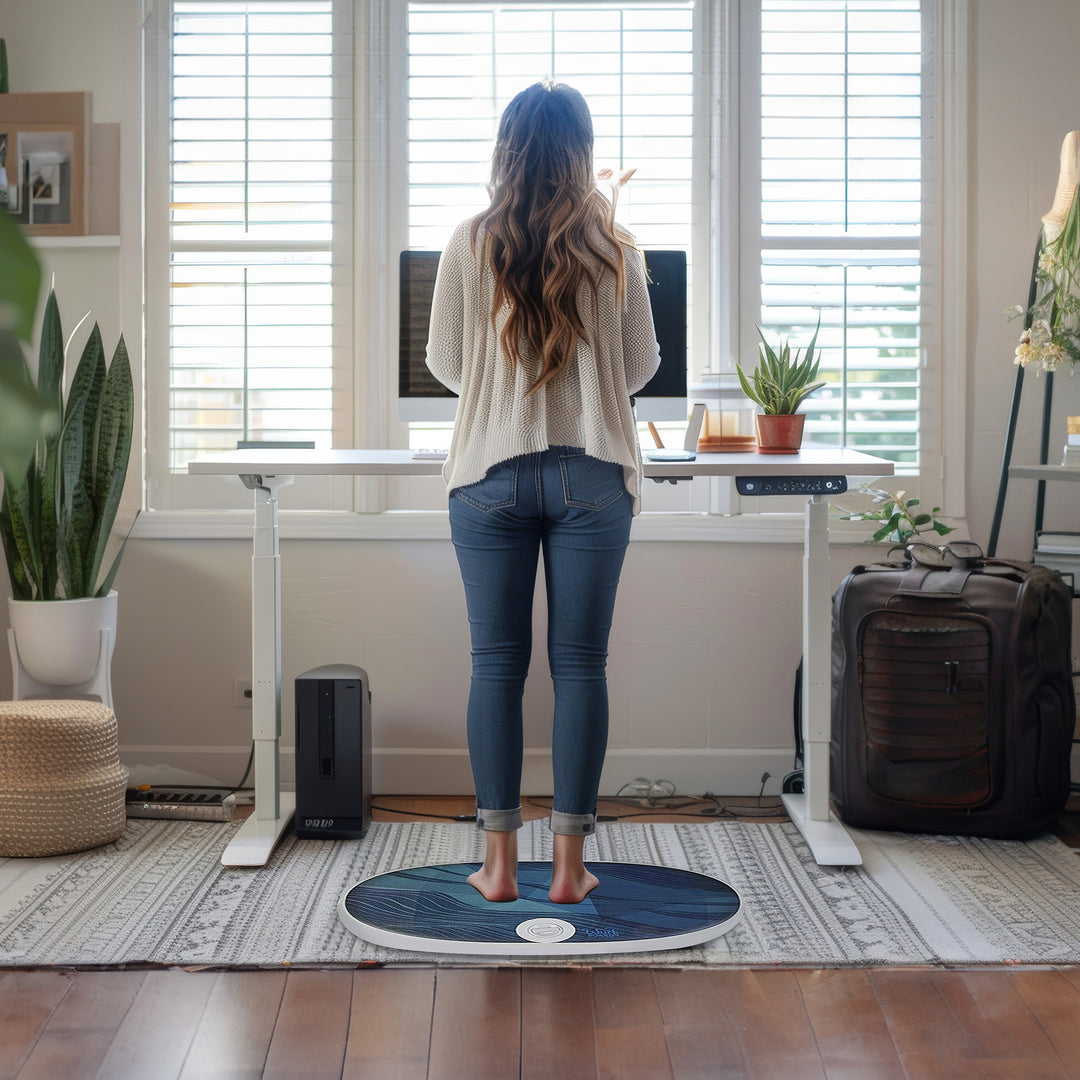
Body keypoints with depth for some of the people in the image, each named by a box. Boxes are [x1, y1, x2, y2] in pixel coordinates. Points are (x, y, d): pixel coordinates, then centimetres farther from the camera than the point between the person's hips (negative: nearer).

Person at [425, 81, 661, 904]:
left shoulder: (470, 245, -1)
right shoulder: (614, 248, 0)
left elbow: (444, 365, 5)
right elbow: (641, 368, 7)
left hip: (493, 473, 0)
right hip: (591, 474, 0)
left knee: (498, 664, 6)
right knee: (581, 664, 4)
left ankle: (500, 862, 11)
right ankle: (570, 865, 10)